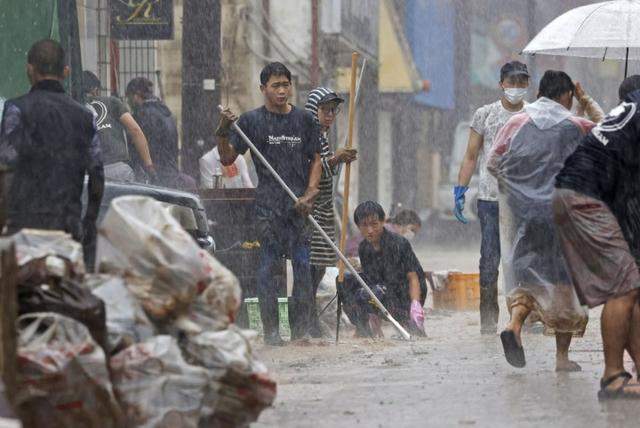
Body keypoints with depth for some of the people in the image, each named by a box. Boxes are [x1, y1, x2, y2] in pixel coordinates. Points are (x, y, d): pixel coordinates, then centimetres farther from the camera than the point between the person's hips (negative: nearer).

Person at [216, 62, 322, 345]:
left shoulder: (305, 120, 10)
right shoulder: (252, 121, 3)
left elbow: (316, 160, 13)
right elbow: (227, 159, 2)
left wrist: (309, 194, 0)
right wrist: (223, 132, -16)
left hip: (299, 203, 2)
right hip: (267, 203, -2)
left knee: (303, 264, -2)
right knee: (268, 264, -3)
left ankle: (301, 329, 4)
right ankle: (271, 330, 0)